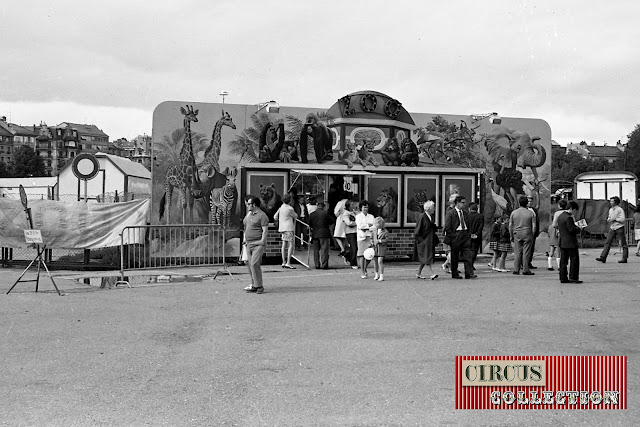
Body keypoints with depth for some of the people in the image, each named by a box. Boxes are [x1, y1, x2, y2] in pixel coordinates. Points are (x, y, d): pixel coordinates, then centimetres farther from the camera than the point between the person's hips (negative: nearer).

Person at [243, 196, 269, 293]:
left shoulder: (262, 215, -8)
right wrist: (245, 239, 19)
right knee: (249, 264, 6)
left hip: (258, 244, -8)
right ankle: (254, 285, 12)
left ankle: (258, 286, -8)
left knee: (254, 264, -15)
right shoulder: (249, 214, 17)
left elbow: (265, 230, -13)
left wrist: (262, 242, -19)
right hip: (249, 244, 8)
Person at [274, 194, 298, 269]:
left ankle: (284, 262, 14)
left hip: (282, 228, 9)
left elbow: (275, 216, 16)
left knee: (284, 244, 12)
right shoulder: (290, 209, -15)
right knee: (291, 244, -8)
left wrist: (276, 220, 35)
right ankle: (288, 263, -15)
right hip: (288, 228, -9)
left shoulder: (281, 207, 7)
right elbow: (296, 216, 2)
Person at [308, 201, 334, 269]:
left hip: (315, 234, 4)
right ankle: (324, 265, -6)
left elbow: (310, 224, 8)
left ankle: (317, 265, 11)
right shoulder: (325, 213, -7)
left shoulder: (312, 214, 3)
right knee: (324, 249, -2)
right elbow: (332, 221, 0)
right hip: (324, 233, -4)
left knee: (316, 250, 10)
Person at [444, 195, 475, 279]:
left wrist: (468, 234, 11)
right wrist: (452, 237, -11)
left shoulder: (465, 213, 14)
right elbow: (447, 227, -8)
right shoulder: (450, 213, -6)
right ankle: (454, 274, 12)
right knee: (455, 256, 3)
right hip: (456, 235, -5)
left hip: (465, 235, 5)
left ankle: (469, 273, -4)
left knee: (467, 255, -2)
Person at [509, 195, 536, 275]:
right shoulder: (531, 213, -1)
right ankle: (525, 270, 1)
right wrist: (532, 236, 8)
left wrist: (511, 236, 11)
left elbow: (510, 226, 4)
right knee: (526, 253, 0)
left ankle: (516, 269, 5)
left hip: (517, 234, 2)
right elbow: (534, 226, -2)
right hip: (527, 234, -2)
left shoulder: (514, 213, 3)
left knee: (518, 253, 7)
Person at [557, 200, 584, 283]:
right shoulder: (568, 217, -17)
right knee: (574, 259, 0)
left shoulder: (560, 216, 12)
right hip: (570, 242, -9)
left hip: (562, 242, 9)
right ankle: (573, 277, -1)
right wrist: (579, 228, -4)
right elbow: (572, 229, -22)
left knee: (563, 260, 9)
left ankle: (563, 278, 10)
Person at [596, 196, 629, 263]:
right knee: (607, 243, -1)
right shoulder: (610, 210, 14)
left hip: (619, 228, -7)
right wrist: (608, 219, 0)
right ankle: (603, 257, -6)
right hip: (612, 228, 7)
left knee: (623, 244, 1)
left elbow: (622, 219, -15)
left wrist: (614, 219, -13)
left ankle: (624, 258, 7)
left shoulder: (620, 210, -8)